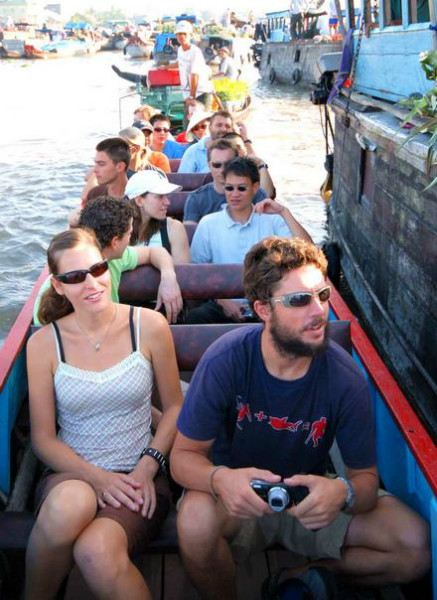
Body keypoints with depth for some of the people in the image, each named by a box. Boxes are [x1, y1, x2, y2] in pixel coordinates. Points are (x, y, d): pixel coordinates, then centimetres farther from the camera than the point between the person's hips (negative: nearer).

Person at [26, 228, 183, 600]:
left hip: (139, 475, -1)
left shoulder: (149, 326, -2)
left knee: (96, 550, -33)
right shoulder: (44, 343, -1)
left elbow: (175, 406, 6)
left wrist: (147, 467, -8)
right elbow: (43, 437, 1)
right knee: (71, 503, -36)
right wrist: (97, 477, -14)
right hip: (70, 474, 1)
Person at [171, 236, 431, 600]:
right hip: (238, 500, -1)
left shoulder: (346, 378, -18)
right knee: (196, 520, -35)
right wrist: (220, 479, -40)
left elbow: (366, 476, -10)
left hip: (311, 499, 2)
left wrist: (343, 493, -36)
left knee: (416, 545, -17)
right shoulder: (225, 361, -22)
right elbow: (183, 455, -16)